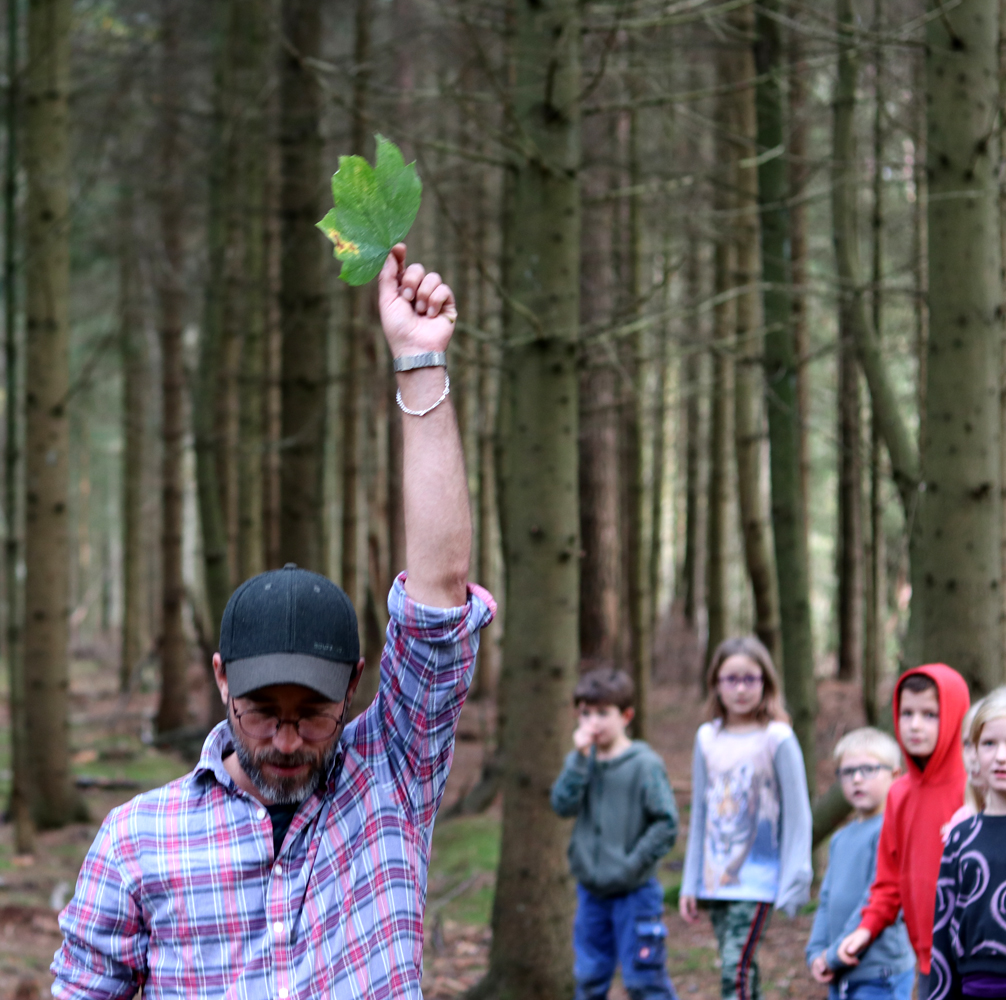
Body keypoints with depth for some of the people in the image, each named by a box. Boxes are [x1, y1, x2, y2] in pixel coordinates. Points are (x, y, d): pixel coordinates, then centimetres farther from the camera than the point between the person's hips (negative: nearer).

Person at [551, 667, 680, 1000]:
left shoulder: (645, 764, -11)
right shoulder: (581, 760, 5)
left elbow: (666, 822, -13)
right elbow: (563, 804, -9)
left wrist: (634, 862, -18)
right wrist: (580, 757, -16)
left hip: (634, 894, -5)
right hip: (591, 891, 5)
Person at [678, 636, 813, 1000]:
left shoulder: (777, 739, -7)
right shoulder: (707, 738, 8)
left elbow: (796, 815, -5)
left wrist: (792, 884, -9)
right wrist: (690, 883, 13)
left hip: (757, 882, -5)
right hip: (716, 881, 5)